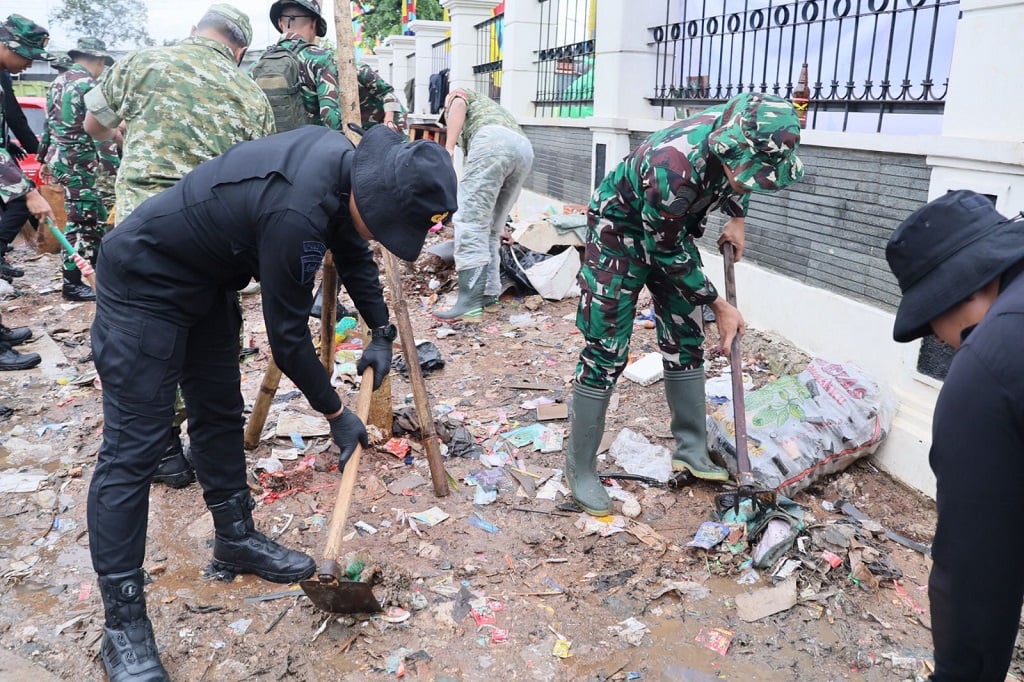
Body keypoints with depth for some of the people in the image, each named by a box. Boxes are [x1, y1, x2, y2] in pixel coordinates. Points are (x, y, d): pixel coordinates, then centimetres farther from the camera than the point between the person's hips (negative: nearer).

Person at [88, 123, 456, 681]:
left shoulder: (346, 161, -9)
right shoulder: (297, 213, -35)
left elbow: (353, 251, 9)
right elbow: (287, 336, -24)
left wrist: (381, 333, 6)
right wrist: (336, 415, -11)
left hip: (205, 279, 10)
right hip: (144, 283, -9)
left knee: (219, 415, 16)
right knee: (133, 448, -7)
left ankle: (235, 539, 33)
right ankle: (123, 625, 1)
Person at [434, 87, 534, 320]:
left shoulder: (456, 95, 31)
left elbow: (459, 106, 2)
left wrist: (448, 148, -10)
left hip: (493, 142, -7)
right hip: (524, 149, 7)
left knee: (469, 222, -12)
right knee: (490, 228, 15)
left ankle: (470, 302, -21)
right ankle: (489, 294, 12)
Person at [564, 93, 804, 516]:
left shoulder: (744, 133, -21)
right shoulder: (673, 168, -40)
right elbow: (667, 255, -24)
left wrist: (736, 218, 3)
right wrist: (719, 306, -15)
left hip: (674, 229, 7)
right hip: (621, 230, -7)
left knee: (685, 341, 7)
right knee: (606, 351, -7)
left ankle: (691, 450, 20)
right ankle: (580, 469, 5)